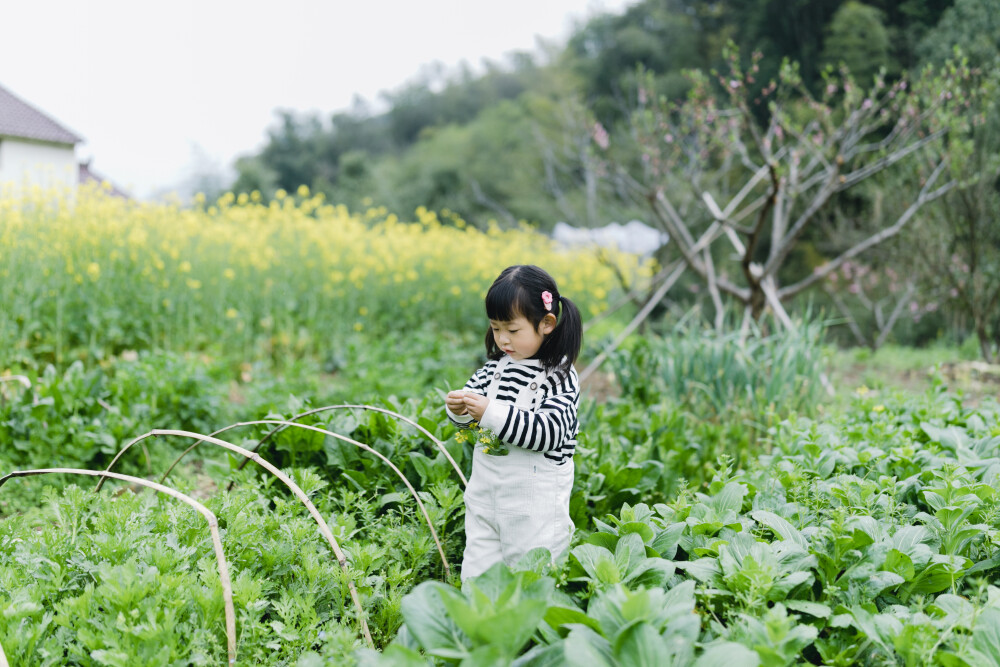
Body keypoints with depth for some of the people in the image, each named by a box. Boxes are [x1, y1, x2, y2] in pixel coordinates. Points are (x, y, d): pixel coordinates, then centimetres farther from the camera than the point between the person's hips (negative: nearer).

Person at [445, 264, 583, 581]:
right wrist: (459, 408, -13)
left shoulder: (560, 378, -14)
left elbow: (548, 433, -24)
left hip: (535, 498, -6)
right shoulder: (496, 367, 5)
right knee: (475, 577, 12)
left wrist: (490, 412, -29)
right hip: (485, 489, 6)